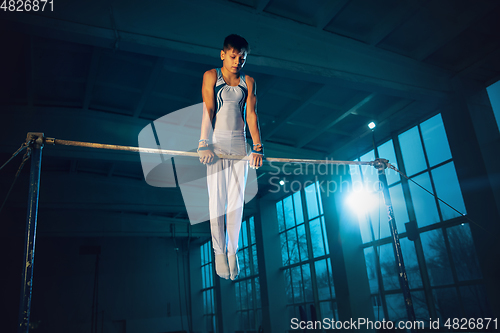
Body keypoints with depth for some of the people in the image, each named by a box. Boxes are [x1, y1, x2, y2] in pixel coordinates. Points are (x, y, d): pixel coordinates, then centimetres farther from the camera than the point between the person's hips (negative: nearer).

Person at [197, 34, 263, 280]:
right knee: (217, 199, -2)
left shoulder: (248, 82, 10)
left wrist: (257, 147, -7)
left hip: (239, 144, 2)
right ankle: (219, 251, 10)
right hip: (216, 143, -2)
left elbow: (251, 114, 2)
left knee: (237, 200, 2)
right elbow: (207, 110, -6)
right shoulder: (211, 76, 4)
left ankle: (232, 251, 13)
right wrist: (204, 144, -16)